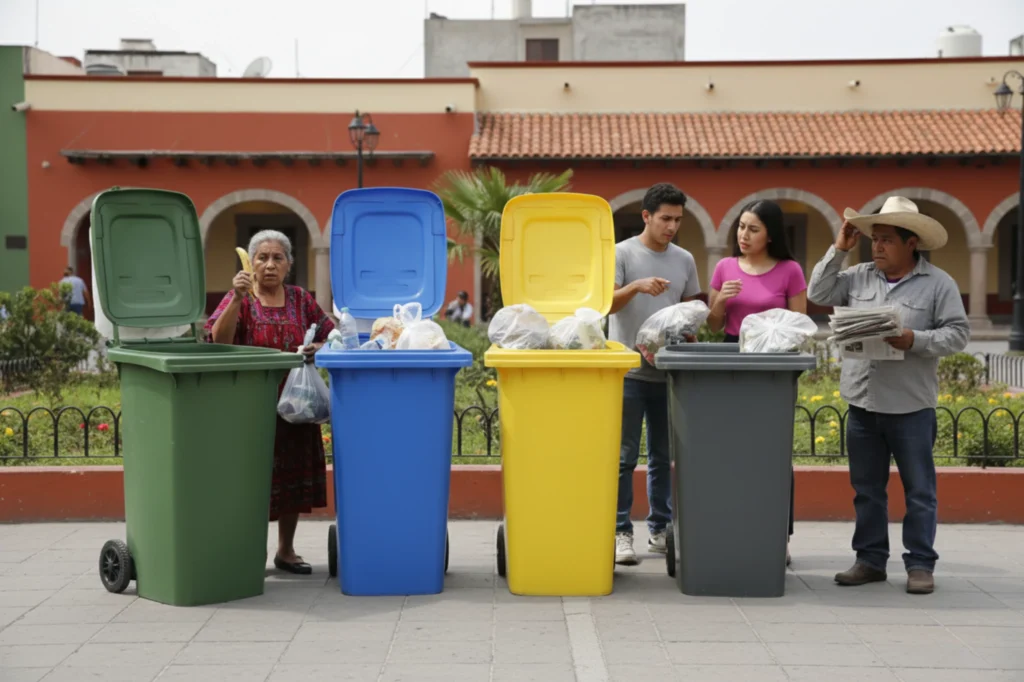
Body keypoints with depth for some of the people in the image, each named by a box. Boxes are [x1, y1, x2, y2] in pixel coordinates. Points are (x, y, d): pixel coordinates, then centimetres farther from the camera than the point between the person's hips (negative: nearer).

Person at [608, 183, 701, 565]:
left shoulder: (684, 260, 12)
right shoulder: (622, 253, -1)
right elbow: (607, 302, -11)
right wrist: (636, 286, -28)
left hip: (668, 372, 4)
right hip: (629, 372, -4)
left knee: (664, 456, 10)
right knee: (624, 456, -2)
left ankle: (660, 530, 18)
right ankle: (621, 533, 3)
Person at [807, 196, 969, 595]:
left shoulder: (938, 284, -3)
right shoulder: (859, 277, 8)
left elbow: (957, 334, -6)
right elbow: (818, 294, 7)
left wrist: (915, 341, -20)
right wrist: (839, 250, 3)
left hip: (911, 405, -4)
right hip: (862, 402, 4)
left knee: (919, 490, 3)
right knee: (866, 488, 11)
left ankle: (920, 564, 11)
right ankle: (870, 560, 20)